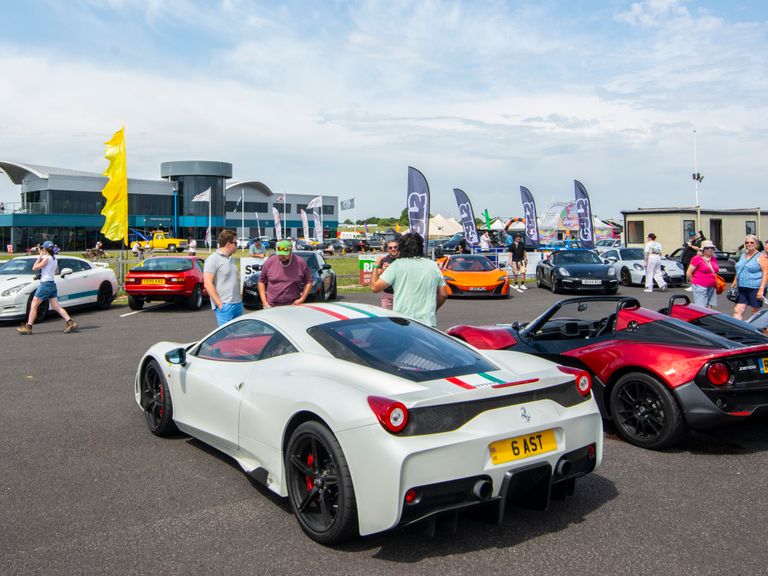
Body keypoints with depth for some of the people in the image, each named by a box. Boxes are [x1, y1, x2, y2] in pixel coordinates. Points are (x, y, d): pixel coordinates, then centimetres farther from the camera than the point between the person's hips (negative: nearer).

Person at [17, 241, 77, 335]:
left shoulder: (47, 258, -13)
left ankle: (28, 327, 2)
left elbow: (34, 268, -12)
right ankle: (70, 323, -8)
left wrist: (40, 256, -5)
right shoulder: (54, 258, 11)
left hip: (45, 284, -8)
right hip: (52, 284, 8)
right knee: (56, 306, 4)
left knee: (34, 305, 0)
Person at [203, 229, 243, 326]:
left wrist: (240, 298, 16)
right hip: (225, 306, -8)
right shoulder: (213, 259, -9)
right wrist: (219, 304, -18)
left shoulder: (230, 259, 17)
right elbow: (207, 283, -15)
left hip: (238, 304, 8)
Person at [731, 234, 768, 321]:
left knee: (755, 312, 3)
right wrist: (734, 283, 18)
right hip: (742, 289, 7)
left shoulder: (761, 257, -5)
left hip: (755, 289, -7)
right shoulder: (743, 256, 17)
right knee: (737, 311, -1)